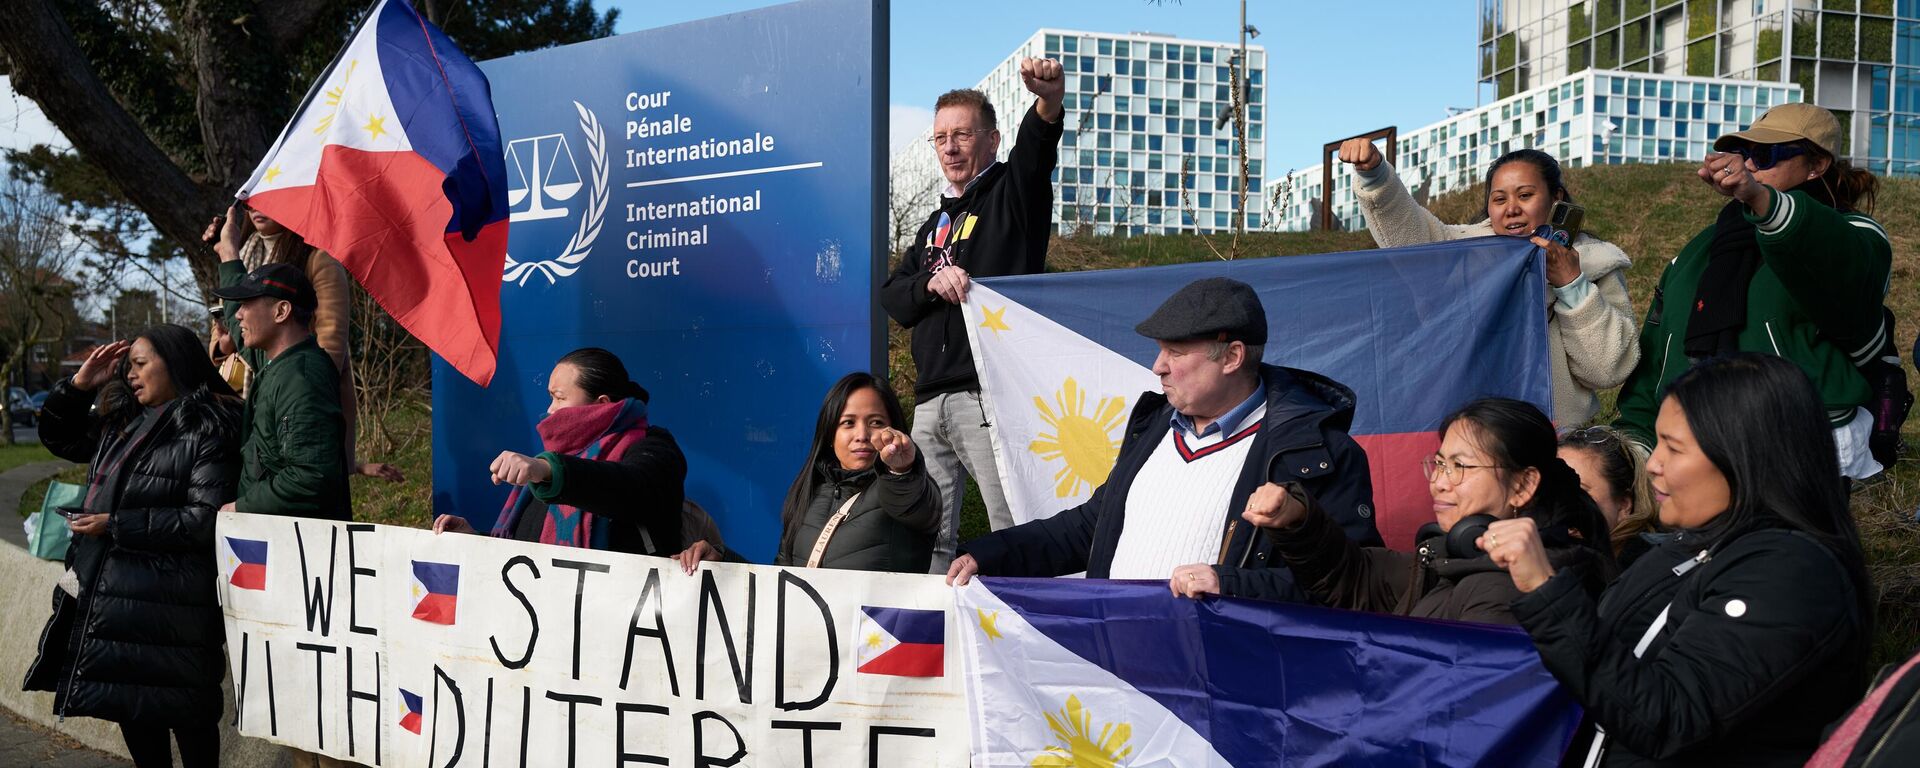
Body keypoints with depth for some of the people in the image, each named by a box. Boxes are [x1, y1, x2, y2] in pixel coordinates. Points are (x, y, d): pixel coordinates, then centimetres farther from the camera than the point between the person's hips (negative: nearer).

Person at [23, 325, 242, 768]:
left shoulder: (205, 433, -13)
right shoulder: (121, 423, 13)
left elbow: (205, 520, -19)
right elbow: (59, 437, 28)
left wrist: (114, 525, -17)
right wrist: (80, 385, 11)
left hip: (167, 606, -9)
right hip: (105, 595, 9)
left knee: (184, 713, 1)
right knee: (131, 707, 17)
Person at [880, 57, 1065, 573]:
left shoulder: (1013, 192, 6)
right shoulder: (936, 224, 25)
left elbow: (1036, 148, -18)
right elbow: (891, 298, 18)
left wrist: (1049, 102, -40)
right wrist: (931, 282, -5)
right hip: (931, 402, 7)